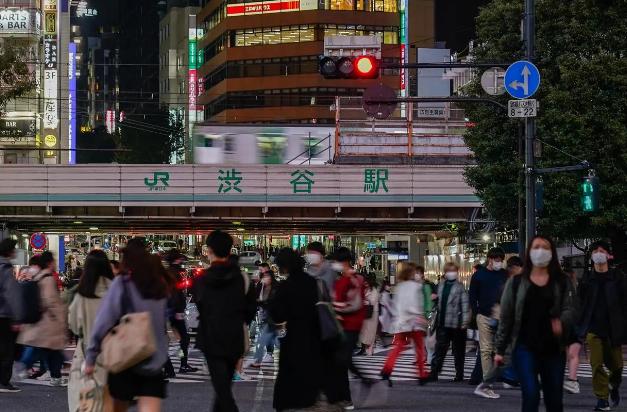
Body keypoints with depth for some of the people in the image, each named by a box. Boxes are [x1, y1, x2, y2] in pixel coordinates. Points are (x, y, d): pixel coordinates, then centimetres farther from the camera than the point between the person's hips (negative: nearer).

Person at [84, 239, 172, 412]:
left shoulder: (122, 284, -6)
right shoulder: (161, 286, 8)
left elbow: (103, 323, -8)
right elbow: (163, 324, 10)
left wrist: (91, 358, -4)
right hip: (154, 362, 3)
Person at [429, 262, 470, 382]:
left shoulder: (460, 287, -7)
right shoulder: (441, 286, 10)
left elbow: (465, 305, -11)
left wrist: (465, 322, -16)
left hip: (456, 324, -5)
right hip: (443, 323, 5)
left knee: (458, 351, 6)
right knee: (439, 350, 2)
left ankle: (459, 375, 13)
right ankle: (433, 374, 1)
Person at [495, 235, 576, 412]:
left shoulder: (562, 283, 7)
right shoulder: (516, 283, 4)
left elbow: (570, 309, -4)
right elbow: (506, 317, 6)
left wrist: (562, 322, -28)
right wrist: (500, 349, 4)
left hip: (554, 349, 2)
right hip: (525, 347, -2)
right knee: (531, 395, -16)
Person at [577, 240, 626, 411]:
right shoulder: (587, 280, 5)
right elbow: (581, 305, 9)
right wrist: (581, 329, 4)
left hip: (613, 328, 0)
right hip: (593, 328, 0)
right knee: (596, 364, -10)